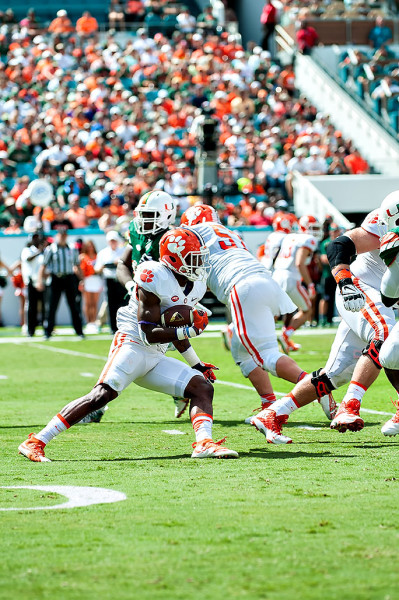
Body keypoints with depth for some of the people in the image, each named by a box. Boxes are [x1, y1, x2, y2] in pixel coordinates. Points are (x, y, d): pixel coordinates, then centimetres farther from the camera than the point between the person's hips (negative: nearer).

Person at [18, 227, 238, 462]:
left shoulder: (197, 286, 10)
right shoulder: (155, 279, -17)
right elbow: (149, 334, -18)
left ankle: (204, 444, -23)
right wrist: (189, 331, -22)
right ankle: (36, 442, -25)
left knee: (202, 387, -5)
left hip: (156, 358, 9)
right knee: (102, 394, -24)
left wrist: (197, 364, 24)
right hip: (132, 345, -9)